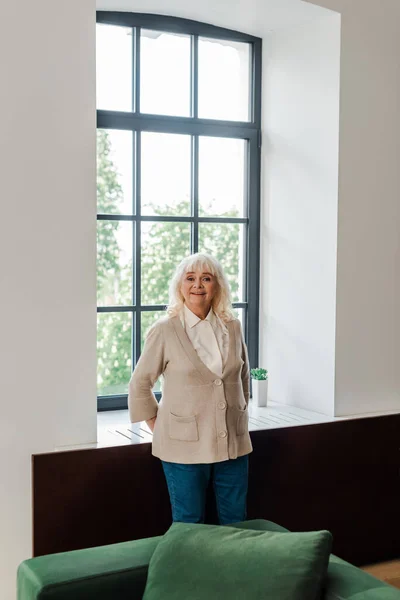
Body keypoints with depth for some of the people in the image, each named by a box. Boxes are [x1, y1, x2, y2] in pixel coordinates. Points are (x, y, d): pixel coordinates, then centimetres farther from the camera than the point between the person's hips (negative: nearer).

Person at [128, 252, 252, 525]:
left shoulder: (233, 327, 4)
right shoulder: (164, 331, -8)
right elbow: (140, 385, -1)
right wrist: (158, 427, 0)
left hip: (233, 443, 4)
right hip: (185, 445, -4)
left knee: (236, 525, 14)